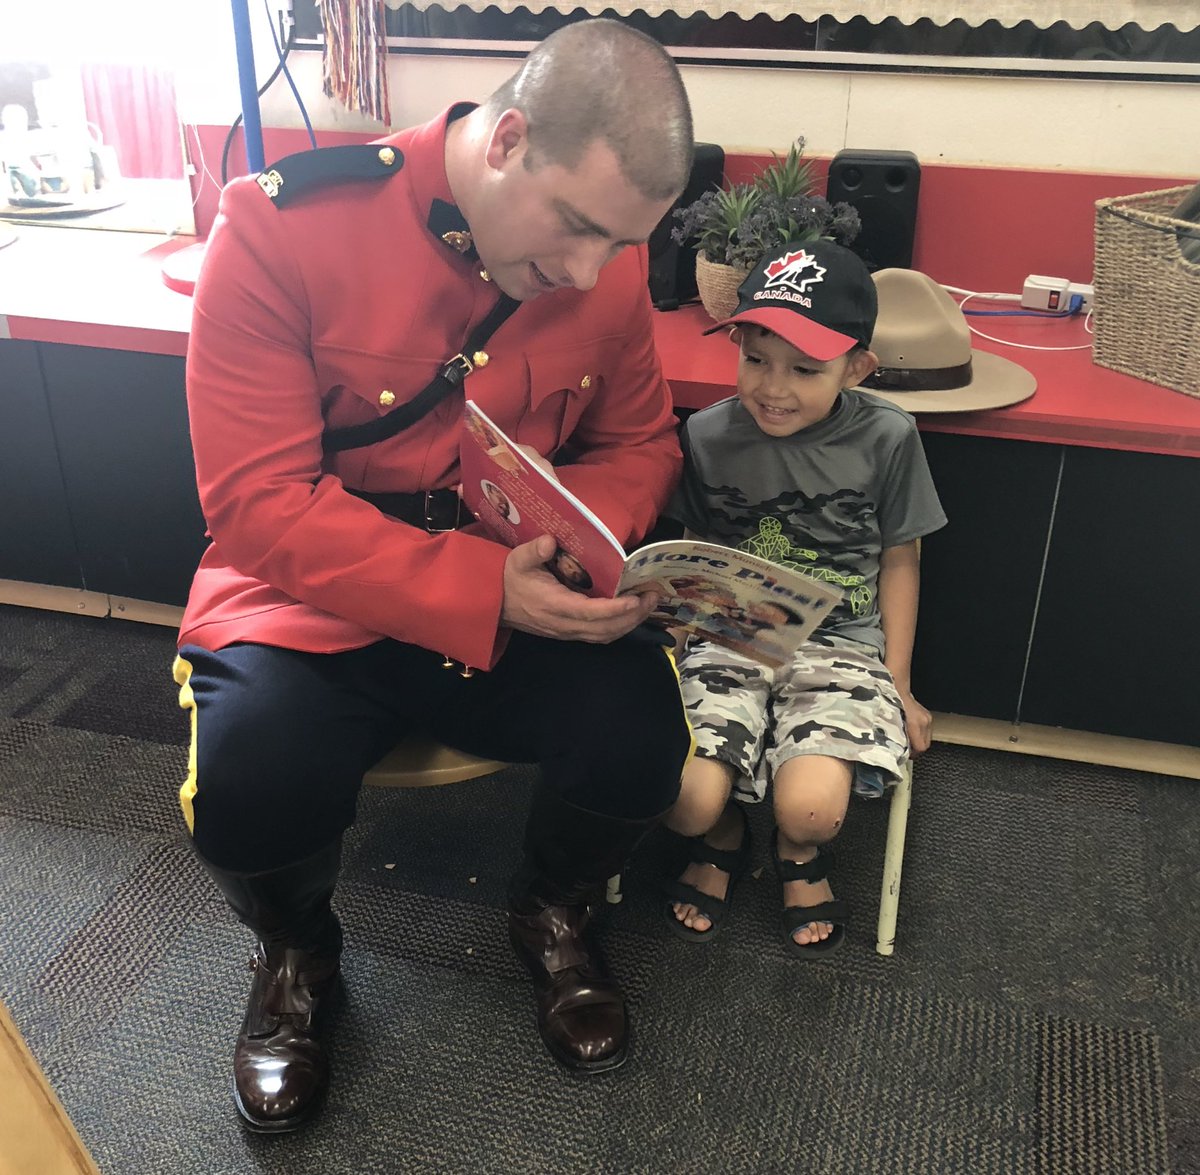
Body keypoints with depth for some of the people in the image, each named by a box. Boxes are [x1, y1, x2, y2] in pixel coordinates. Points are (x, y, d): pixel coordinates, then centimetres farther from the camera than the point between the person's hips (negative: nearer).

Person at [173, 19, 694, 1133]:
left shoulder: (608, 261, -5)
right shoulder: (282, 226, -18)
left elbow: (637, 443, 10)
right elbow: (258, 500, -21)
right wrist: (481, 589, -30)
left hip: (525, 598, 3)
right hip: (309, 593, -2)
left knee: (639, 735, -23)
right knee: (249, 788, -29)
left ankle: (550, 913, 15)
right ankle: (296, 955, 12)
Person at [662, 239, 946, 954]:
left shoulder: (886, 437, -5)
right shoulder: (708, 436, -4)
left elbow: (897, 561, 6)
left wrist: (898, 684, 4)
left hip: (839, 641, 0)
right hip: (726, 639, 1)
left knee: (809, 809, -25)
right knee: (688, 802, -22)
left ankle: (800, 855, 17)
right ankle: (723, 839, 19)